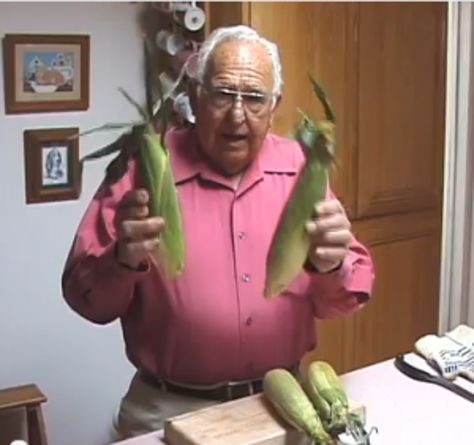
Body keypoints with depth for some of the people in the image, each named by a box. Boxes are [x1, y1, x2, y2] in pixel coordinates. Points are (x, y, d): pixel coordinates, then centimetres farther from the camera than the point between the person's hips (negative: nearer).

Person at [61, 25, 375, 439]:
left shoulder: (299, 169, -1)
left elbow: (345, 296, 0)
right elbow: (84, 295, -7)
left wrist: (332, 265, -22)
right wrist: (124, 260, -28)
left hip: (281, 400, 3)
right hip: (171, 410, -2)